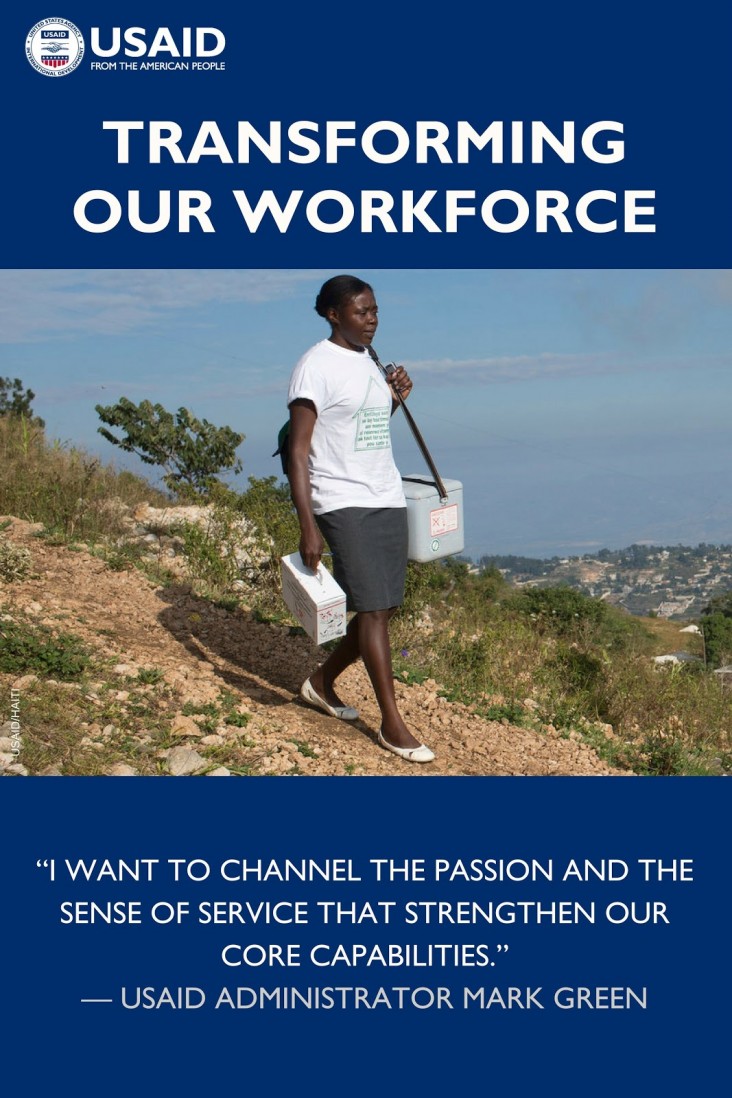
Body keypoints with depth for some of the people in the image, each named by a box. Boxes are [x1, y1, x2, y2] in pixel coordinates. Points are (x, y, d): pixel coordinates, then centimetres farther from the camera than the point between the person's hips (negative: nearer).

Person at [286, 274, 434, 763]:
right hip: (343, 503, -8)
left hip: (388, 501, 8)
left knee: (385, 609, 8)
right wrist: (308, 527, -20)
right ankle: (392, 723, 0)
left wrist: (394, 398, 7)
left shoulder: (368, 361, 14)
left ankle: (322, 682, 29)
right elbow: (298, 450, -13)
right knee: (372, 609, -8)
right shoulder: (317, 366, -9)